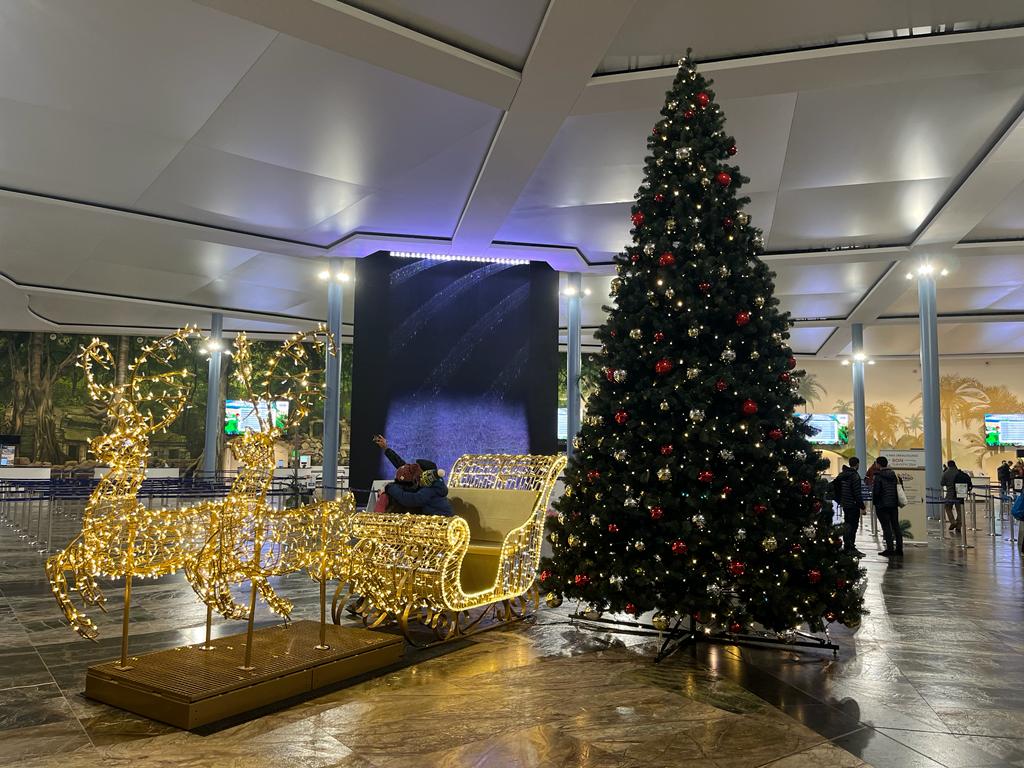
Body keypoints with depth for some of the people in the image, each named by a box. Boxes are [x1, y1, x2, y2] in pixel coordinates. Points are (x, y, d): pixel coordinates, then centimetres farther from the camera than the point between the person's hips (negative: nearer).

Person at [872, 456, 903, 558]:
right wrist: (897, 501, 19)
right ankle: (899, 548, 13)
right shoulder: (894, 475, 8)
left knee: (886, 527, -3)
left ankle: (890, 549, -4)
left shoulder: (878, 476, -14)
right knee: (896, 526, 11)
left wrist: (874, 502, -2)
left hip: (882, 505, -7)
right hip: (894, 504, 7)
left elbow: (876, 492, -16)